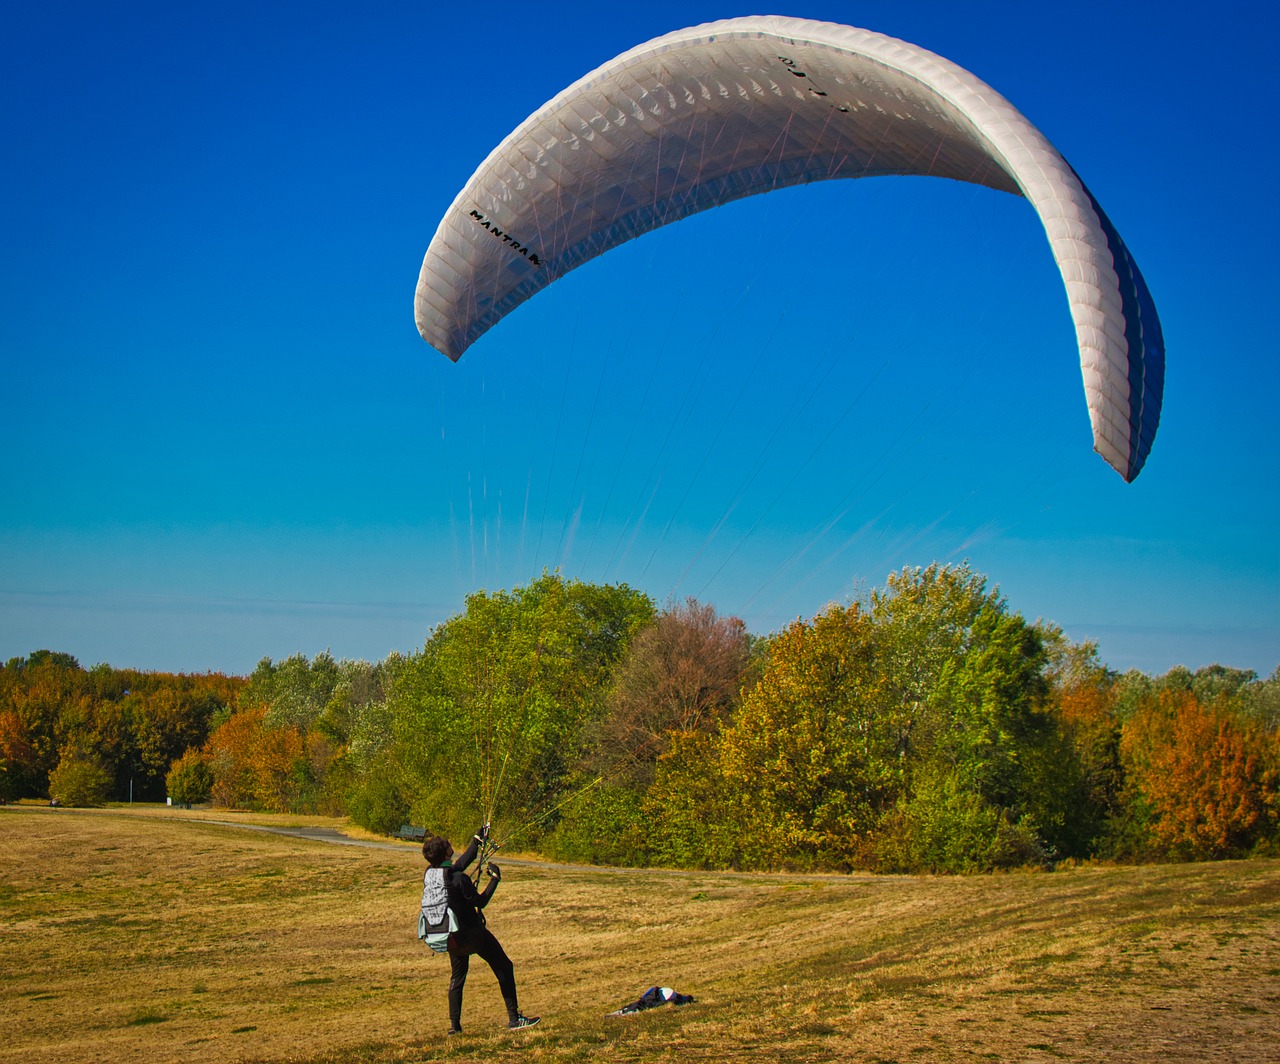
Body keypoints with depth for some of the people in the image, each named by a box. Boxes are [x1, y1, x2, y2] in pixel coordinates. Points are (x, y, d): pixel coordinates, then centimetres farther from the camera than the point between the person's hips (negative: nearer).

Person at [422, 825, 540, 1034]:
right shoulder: (457, 877, -24)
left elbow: (462, 862, 14)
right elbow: (480, 901, -16)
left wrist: (478, 840, 23)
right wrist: (495, 878, -6)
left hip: (450, 936, 7)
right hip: (470, 932, -7)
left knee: (457, 977, 22)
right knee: (504, 968, 3)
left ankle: (454, 1025, 18)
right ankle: (514, 1018, 1)